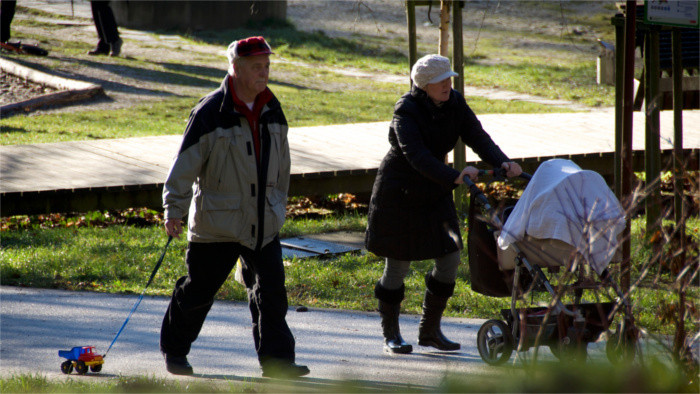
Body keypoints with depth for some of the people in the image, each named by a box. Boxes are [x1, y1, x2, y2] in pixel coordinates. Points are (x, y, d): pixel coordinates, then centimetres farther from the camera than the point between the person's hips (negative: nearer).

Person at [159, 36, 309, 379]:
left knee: (271, 289, -3)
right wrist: (174, 211, -13)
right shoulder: (211, 113, -12)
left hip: (264, 222, 5)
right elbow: (185, 165, -11)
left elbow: (282, 165, 19)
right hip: (218, 221, -5)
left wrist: (277, 205, 22)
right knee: (200, 288, 6)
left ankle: (275, 358, 1)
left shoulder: (273, 112, 7)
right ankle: (174, 350, 24)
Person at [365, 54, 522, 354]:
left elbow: (477, 137, -13)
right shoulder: (406, 112, -23)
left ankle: (430, 329, 15)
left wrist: (502, 162, -32)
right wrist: (454, 177, -49)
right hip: (399, 193, -6)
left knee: (450, 257, 0)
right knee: (398, 263, 1)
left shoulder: (454, 105, -4)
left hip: (434, 192, 6)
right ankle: (391, 334, 16)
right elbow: (417, 156, -36)